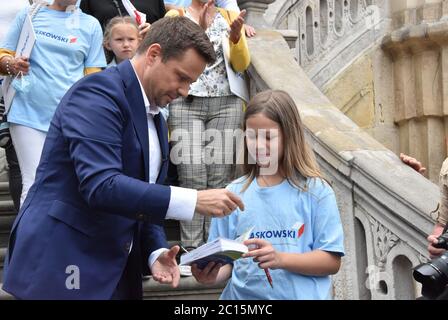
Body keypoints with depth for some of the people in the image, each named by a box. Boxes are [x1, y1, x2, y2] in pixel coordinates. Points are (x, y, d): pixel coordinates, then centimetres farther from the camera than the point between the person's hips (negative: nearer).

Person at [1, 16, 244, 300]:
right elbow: (101, 186, -26)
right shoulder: (98, 93, -14)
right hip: (63, 267, -9)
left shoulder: (155, 119, 14)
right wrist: (194, 200, -26)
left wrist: (156, 252, -3)